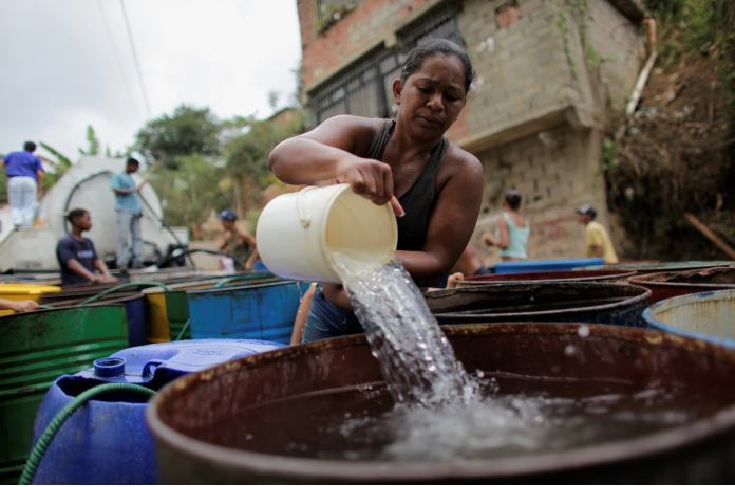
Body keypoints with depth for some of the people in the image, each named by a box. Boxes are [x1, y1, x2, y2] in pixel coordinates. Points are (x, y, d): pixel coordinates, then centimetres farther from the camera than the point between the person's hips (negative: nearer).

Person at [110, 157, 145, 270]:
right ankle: (122, 263, -6)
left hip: (135, 211, 7)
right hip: (124, 211, -7)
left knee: (137, 237, 3)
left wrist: (140, 209, 15)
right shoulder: (118, 177, 1)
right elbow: (116, 190, -13)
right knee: (123, 237, -9)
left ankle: (138, 261, 5)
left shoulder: (131, 178, 20)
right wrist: (133, 191, -18)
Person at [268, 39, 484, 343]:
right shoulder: (358, 134, -9)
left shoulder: (461, 170, -12)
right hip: (329, 313, 2)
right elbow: (280, 157, -28)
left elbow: (437, 263, -18)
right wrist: (344, 160, -49)